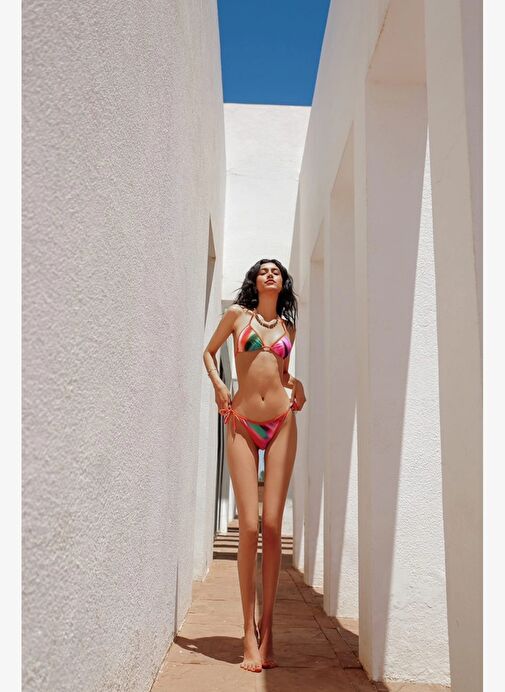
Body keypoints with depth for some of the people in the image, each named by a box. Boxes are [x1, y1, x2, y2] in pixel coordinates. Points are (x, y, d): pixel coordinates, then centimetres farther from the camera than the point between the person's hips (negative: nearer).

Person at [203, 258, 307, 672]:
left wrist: (296, 385, 7)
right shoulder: (237, 314, 8)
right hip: (243, 425, -2)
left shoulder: (288, 327, 15)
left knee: (272, 526, -1)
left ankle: (267, 631, 8)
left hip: (281, 424, 2)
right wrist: (218, 385, 1)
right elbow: (209, 352, 18)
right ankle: (250, 635, 3)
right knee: (249, 526, -6)